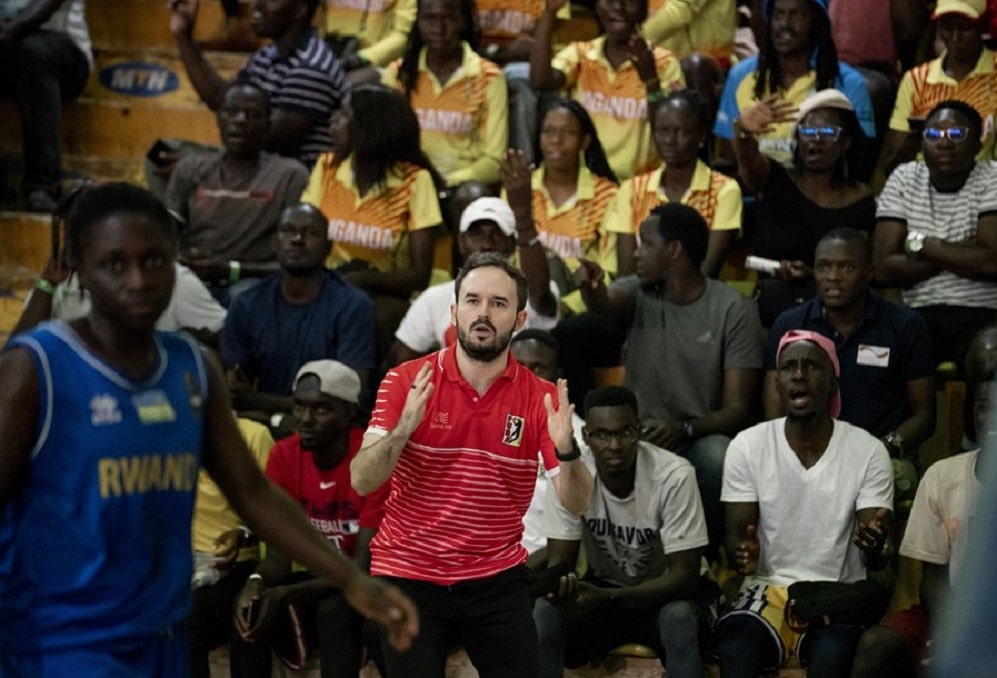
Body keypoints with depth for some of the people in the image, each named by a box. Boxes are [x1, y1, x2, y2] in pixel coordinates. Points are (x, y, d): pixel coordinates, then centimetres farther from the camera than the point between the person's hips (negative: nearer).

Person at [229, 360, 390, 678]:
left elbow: (365, 566, -24)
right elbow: (279, 554, -5)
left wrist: (286, 596, -35)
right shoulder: (285, 455, -5)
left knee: (334, 610, -36)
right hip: (320, 580, 5)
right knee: (249, 609, -22)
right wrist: (256, 583, -31)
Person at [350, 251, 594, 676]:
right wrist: (403, 429, -30)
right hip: (407, 577, -1)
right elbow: (361, 482, -12)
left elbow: (576, 504, -6)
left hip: (497, 581, 1)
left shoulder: (540, 399, -3)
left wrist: (566, 451, -26)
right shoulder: (407, 381, -6)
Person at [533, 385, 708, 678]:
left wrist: (607, 598, -38)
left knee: (679, 617, -36)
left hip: (663, 594, -2)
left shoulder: (674, 476, -25)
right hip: (602, 590, 3)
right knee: (545, 613, -27)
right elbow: (559, 561, -15)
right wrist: (559, 587, -42)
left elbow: (684, 575, -25)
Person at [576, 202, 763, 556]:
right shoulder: (637, 292, 6)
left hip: (698, 439, -1)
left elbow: (738, 410, -8)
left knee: (717, 455, -36)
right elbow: (606, 303, -20)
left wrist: (685, 429, -27)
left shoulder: (734, 310, -3)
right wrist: (591, 289, -45)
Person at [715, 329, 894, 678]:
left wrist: (875, 545, -32)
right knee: (735, 647, -33)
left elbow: (877, 558, -6)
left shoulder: (868, 451, -4)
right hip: (767, 588, 1)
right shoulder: (747, 446, -1)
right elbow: (736, 533, -1)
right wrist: (742, 552, -27)